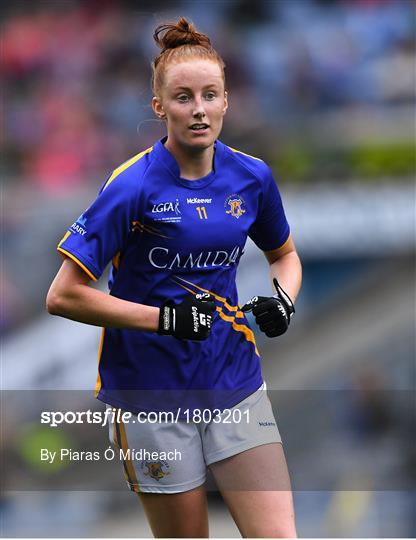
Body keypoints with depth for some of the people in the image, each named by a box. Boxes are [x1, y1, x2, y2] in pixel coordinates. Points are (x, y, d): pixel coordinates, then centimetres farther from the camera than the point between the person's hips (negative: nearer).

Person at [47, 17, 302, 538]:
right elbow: (63, 296, -14)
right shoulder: (133, 187, -14)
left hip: (235, 386, 4)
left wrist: (282, 300, -1)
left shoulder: (251, 177, 1)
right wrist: (167, 318, -19)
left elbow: (284, 254, 21)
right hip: (152, 395, -4)